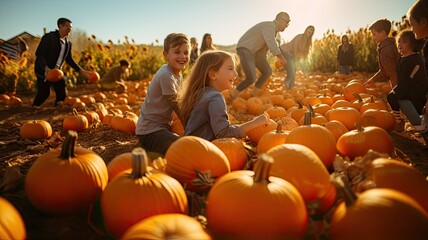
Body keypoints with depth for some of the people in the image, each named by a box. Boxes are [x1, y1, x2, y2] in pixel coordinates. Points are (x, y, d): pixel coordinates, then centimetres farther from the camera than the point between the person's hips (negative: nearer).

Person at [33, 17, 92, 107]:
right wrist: (45, 68, -36)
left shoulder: (68, 43, 4)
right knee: (44, 93, -6)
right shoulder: (48, 37, -15)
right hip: (44, 70, -6)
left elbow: (69, 59, 13)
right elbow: (39, 53, -20)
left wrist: (81, 71, 5)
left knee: (62, 93, 2)